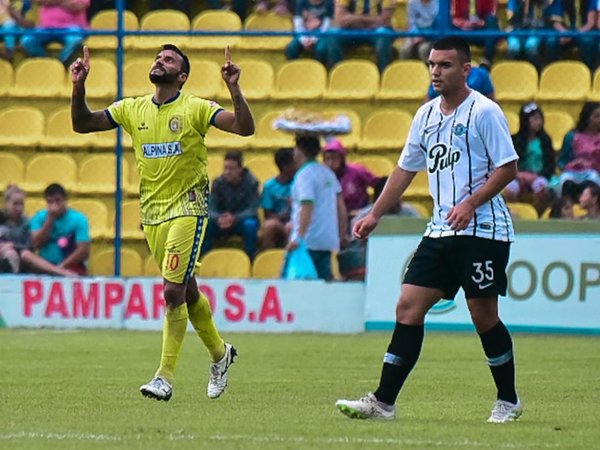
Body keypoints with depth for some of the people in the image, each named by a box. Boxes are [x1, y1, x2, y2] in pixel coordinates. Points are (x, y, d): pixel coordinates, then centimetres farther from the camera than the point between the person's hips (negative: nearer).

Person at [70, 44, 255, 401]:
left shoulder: (195, 109, -6)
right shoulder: (133, 110, 8)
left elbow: (245, 128, -15)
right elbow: (82, 124, 10)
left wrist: (234, 88, -27)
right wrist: (79, 86, -4)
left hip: (187, 209, -5)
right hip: (152, 213, 6)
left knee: (173, 291, -14)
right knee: (187, 291, 15)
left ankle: (166, 377, -10)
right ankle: (220, 352, 36)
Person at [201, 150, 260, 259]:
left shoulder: (251, 183, -13)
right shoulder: (218, 183, -7)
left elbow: (252, 210, -20)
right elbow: (210, 208, -12)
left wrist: (234, 218, -39)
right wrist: (218, 219, -36)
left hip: (242, 220, -2)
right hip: (222, 223, 2)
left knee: (250, 225, -36)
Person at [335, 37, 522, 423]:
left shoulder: (484, 112, -8)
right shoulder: (427, 115, 13)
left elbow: (508, 167, -11)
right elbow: (406, 169, 21)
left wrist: (470, 203, -21)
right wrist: (375, 215, 17)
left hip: (483, 230, -7)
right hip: (441, 231, 7)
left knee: (484, 316, -3)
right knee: (408, 308, -2)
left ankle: (508, 400, 15)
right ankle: (383, 402, -3)